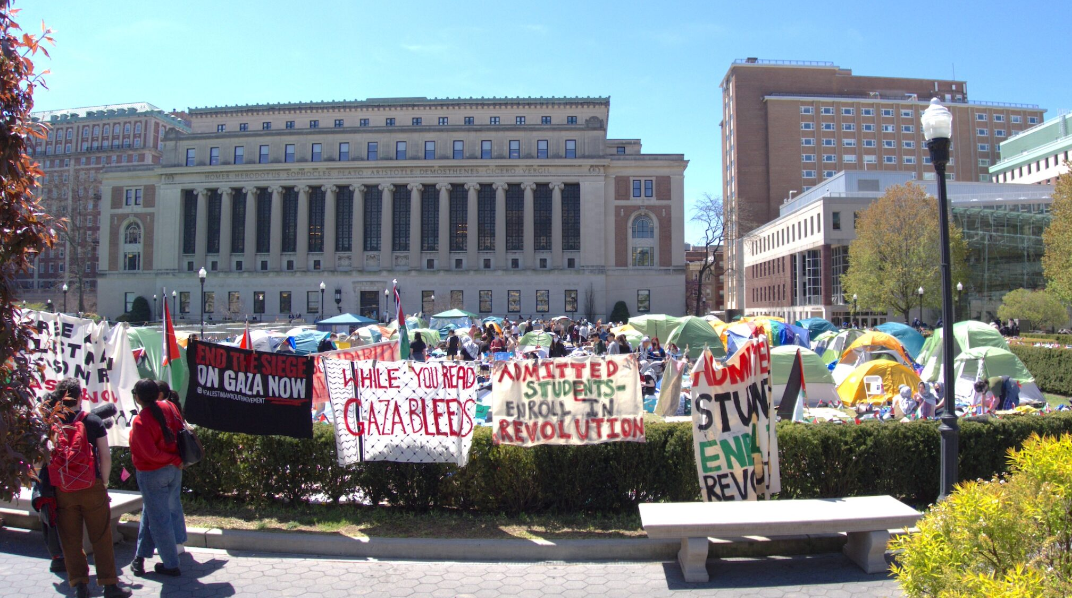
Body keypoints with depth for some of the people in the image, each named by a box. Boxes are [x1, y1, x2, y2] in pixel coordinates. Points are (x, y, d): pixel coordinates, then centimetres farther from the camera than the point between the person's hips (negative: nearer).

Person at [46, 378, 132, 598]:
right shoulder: (92, 421, -6)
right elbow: (105, 457, -7)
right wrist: (103, 482, 5)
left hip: (62, 491, 2)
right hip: (92, 489, -2)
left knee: (70, 540, 12)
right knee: (101, 538, 5)